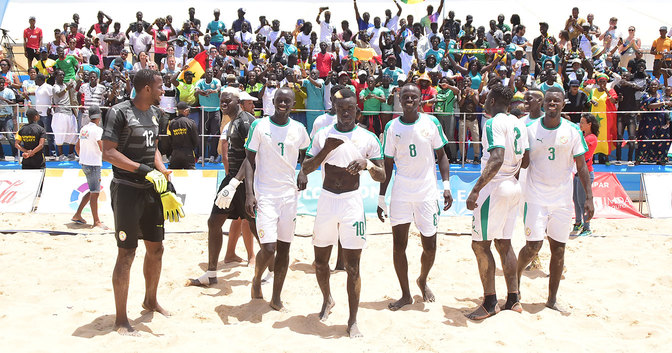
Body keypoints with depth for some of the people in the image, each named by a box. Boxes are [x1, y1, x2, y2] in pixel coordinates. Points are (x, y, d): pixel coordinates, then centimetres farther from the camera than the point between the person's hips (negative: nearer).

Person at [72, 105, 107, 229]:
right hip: (93, 164, -9)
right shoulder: (97, 130, -16)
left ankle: (77, 215, 21)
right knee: (94, 193, -3)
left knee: (93, 191, 18)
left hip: (84, 163, 9)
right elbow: (103, 149, -21)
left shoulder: (84, 129, 9)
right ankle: (96, 222, 3)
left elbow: (77, 147, 18)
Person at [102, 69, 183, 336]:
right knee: (126, 254, -4)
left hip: (151, 189, 8)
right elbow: (108, 152, -18)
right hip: (127, 190, -8)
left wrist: (166, 185, 9)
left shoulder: (155, 112, 11)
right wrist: (144, 170, -25)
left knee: (156, 248, 15)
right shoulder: (120, 112, -14)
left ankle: (150, 301, 36)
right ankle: (120, 319, 8)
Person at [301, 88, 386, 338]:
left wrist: (367, 164, -20)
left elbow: (382, 177, 1)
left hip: (352, 202, -2)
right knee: (320, 260, 12)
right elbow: (305, 169, 2)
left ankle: (352, 321, 7)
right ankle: (327, 299, 40)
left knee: (352, 265, -3)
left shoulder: (368, 139, 0)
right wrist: (326, 150, -13)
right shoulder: (323, 135, 5)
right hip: (326, 200, 2)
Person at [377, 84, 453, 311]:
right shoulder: (392, 127, 2)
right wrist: (381, 198, 4)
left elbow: (441, 156, 6)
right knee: (398, 245, 1)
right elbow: (388, 165, 6)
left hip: (427, 193, 0)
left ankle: (423, 281, 35)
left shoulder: (431, 123, -1)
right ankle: (406, 294, 18)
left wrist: (446, 186, -6)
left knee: (430, 246, 5)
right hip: (401, 194, 1)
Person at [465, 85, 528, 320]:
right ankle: (513, 300, 16)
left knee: (480, 244, -2)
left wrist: (476, 190, -29)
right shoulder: (518, 123, 12)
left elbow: (497, 160, -25)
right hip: (513, 187, 9)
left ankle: (490, 303, 1)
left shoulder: (494, 123, -14)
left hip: (494, 187, -9)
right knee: (504, 243, 13)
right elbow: (525, 158, 16)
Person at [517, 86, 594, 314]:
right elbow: (522, 163, 3)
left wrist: (589, 198, -1)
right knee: (533, 246, -9)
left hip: (562, 199, 2)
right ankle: (517, 274, 22)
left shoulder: (572, 131, 0)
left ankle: (552, 299, 15)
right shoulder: (530, 130, -3)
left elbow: (581, 167, 4)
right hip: (535, 198, -2)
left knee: (558, 248, 4)